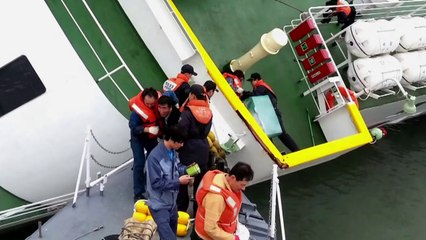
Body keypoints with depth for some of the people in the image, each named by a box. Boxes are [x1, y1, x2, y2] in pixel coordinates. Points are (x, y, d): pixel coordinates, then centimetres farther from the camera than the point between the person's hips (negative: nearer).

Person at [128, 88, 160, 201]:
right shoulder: (137, 109, -33)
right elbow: (133, 127, -31)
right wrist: (148, 129, -42)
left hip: (152, 136, 5)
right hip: (138, 137, -5)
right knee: (139, 163, -9)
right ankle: (138, 193, -1)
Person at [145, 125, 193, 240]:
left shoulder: (173, 152, -3)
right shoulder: (154, 157, -28)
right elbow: (156, 183, -26)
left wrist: (187, 169, -6)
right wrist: (178, 181, -25)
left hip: (172, 201, 8)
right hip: (159, 205, -8)